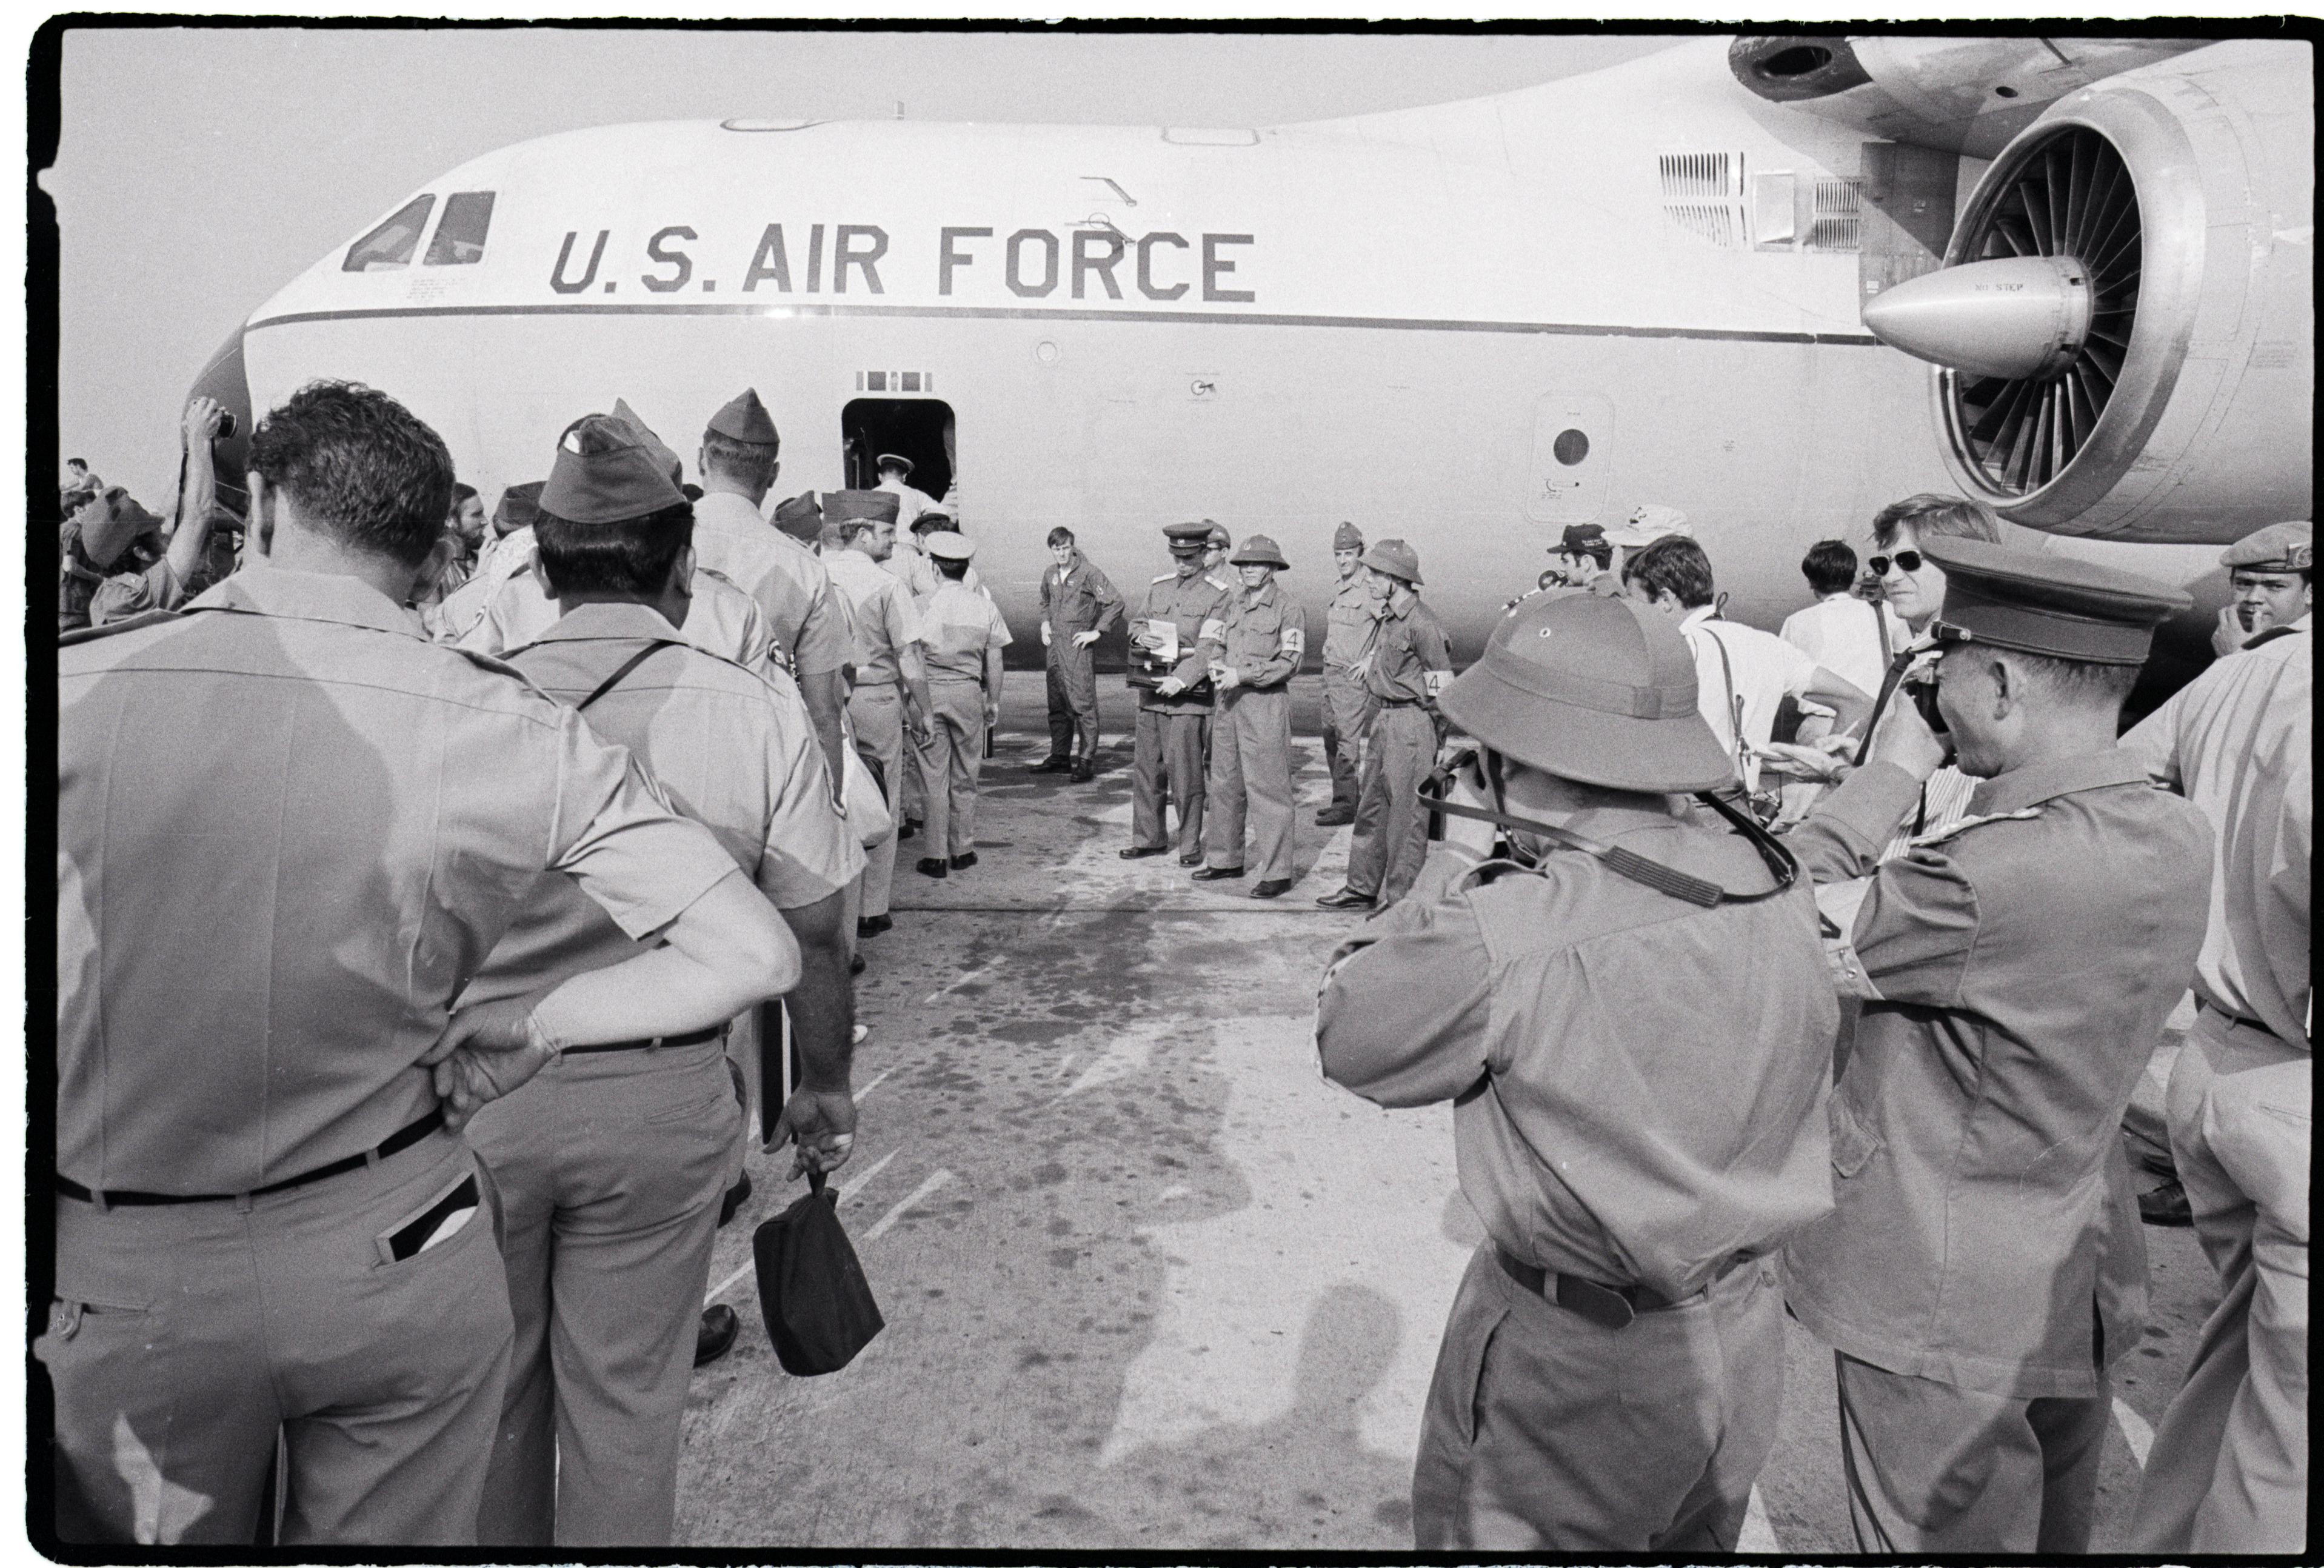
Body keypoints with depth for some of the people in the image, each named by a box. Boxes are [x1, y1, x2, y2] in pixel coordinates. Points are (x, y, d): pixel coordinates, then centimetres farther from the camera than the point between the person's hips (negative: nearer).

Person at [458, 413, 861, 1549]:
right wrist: (825, 1084, 11)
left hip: (467, 1089, 1)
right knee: (625, 1393, 16)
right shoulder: (757, 715, -10)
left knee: (489, 1386, 23)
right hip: (657, 1095, -1)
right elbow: (811, 934, -5)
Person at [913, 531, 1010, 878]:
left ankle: (937, 855, 4)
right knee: (965, 776, 13)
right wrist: (993, 702, 16)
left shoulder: (922, 605, -6)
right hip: (968, 693, 2)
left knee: (933, 774, 3)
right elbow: (994, 663, 6)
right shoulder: (985, 608, 2)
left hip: (928, 692, -2)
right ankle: (962, 850, 19)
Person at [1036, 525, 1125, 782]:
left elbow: (1115, 602, -10)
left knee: (1083, 704, -9)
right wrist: (1045, 623, 16)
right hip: (1054, 647, 7)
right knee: (1057, 705, 11)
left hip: (1079, 648, -7)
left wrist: (1097, 632, -11)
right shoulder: (1049, 576, 12)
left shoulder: (1088, 574, -8)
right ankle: (1060, 756, 20)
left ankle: (1087, 761, -6)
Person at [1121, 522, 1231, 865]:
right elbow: (1138, 623, 20)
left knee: (1184, 770, -5)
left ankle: (1190, 845, 6)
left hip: (1189, 693, -5)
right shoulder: (1157, 587, 14)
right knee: (1145, 766, 8)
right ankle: (1149, 838, 21)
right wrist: (1141, 637, -5)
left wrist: (1181, 680, -20)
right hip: (1151, 689, 6)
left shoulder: (1217, 594, -3)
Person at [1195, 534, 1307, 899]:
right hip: (1229, 702, 7)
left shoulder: (1288, 608, -6)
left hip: (1266, 704, -7)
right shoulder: (1233, 603, 14)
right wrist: (1217, 666, -10)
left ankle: (1278, 873, -2)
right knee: (1224, 784, 13)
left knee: (1268, 789, -6)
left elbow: (1289, 662, -13)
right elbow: (1211, 639, 12)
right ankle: (1225, 860, 27)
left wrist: (1242, 675, -18)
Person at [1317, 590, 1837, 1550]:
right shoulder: (1778, 883, -9)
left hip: (1576, 1368, -6)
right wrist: (1523, 873, 0)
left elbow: (1349, 1037, -12)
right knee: (1694, 1534, 28)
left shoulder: (1503, 930, -29)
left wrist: (1456, 863, -6)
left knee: (1483, 1529, 18)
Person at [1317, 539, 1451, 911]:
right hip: (1381, 718, 10)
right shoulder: (1384, 617, 10)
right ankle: (1362, 888, 27)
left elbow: (1444, 683, -15)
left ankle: (1400, 898, 7)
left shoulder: (1422, 622, -17)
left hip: (1410, 722, -10)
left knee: (1406, 814, -2)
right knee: (1372, 807, 16)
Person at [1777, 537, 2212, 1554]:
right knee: (2050, 1533, 26)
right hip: (2075, 1283, 8)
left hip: (1948, 1314, -8)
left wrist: (1888, 776, -11)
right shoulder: (2173, 834, -4)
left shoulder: (1998, 872, -32)